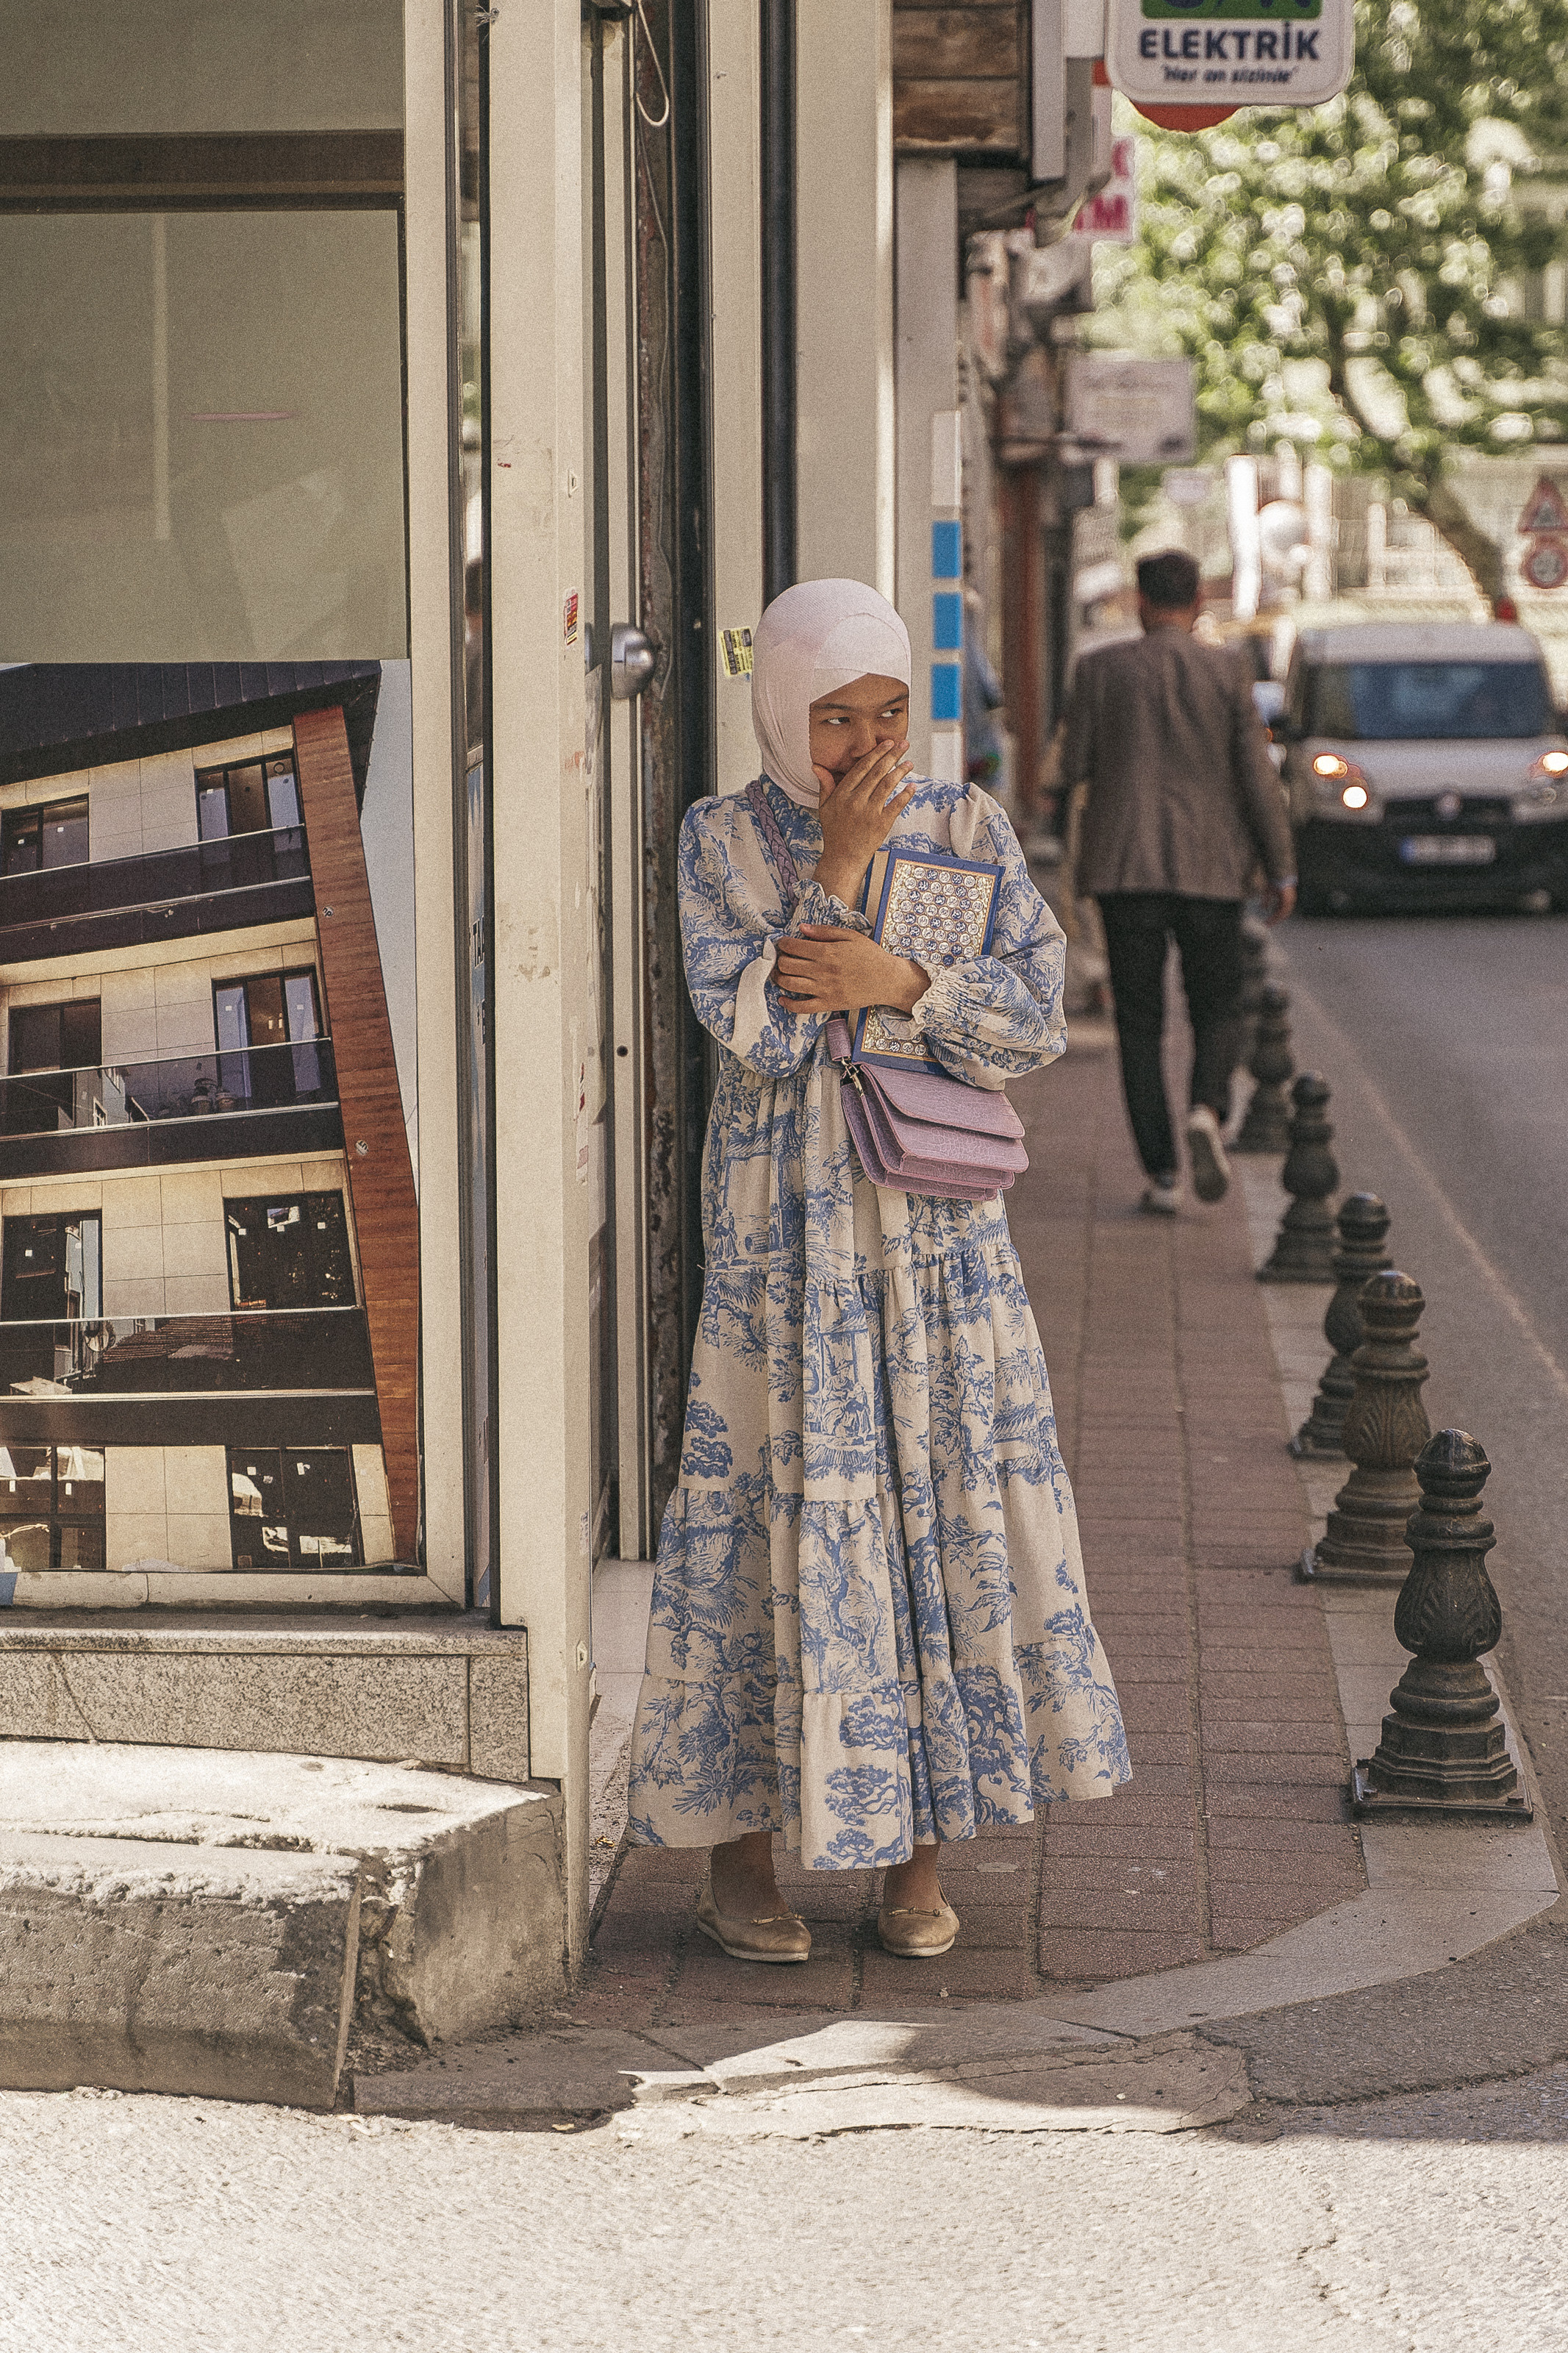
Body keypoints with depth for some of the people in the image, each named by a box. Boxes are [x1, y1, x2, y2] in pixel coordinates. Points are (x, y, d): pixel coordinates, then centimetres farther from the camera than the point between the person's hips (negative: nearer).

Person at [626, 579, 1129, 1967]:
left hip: (939, 1220, 2)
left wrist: (898, 985, -16)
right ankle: (740, 1852, 8)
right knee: (777, 1508, -2)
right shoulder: (724, 839, -1)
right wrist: (836, 871, -15)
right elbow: (753, 1028, -12)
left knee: (953, 1506, 2)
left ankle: (920, 1853, 12)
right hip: (785, 1220, -2)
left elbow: (1038, 1018, -3)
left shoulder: (967, 828, 4)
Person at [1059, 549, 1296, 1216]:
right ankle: (1207, 1110, -15)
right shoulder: (1226, 672, -4)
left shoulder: (1100, 669, -2)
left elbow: (1073, 768, 1)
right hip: (1210, 870, 0)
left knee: (1139, 1023, 7)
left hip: (1126, 864, 0)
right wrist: (1281, 869, 2)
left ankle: (1162, 1175, 1)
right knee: (1217, 1010, 14)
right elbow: (1256, 775, -5)